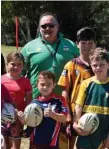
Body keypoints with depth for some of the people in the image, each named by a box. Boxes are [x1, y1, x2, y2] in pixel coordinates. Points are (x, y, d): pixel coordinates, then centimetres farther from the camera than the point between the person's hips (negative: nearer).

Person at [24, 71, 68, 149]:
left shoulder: (59, 100, -5)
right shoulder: (34, 102, 0)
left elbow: (64, 118, -11)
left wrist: (52, 114, -27)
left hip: (52, 142, -2)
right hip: (37, 141, 2)